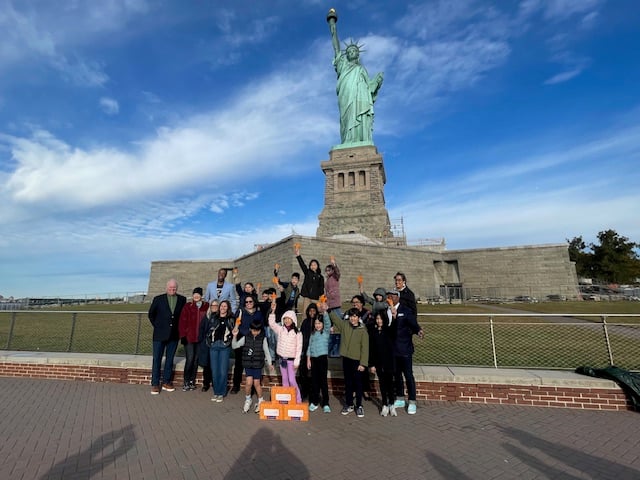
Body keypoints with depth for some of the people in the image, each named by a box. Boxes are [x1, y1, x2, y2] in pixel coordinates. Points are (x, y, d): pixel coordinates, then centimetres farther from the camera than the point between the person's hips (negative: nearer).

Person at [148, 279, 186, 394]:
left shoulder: (182, 299, 1)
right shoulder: (158, 299, -3)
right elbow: (151, 314, 7)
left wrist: (178, 327, 4)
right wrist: (157, 326, 4)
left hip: (174, 335, 2)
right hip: (160, 334, -2)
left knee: (170, 359, 11)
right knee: (157, 359, 3)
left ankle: (166, 382, 22)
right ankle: (155, 384, 13)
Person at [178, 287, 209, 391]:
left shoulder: (206, 307, 0)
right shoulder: (188, 306, -2)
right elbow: (182, 321, -3)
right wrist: (183, 335, -8)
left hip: (200, 338, 2)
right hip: (189, 337, -2)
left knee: (196, 360, 9)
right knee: (189, 359, -4)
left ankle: (192, 381, 22)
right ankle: (186, 382, 11)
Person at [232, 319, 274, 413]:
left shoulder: (263, 339, -4)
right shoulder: (245, 338, -2)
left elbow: (266, 352, 0)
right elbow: (234, 346, -4)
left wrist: (269, 364, -6)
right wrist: (235, 336, -19)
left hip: (258, 364, -1)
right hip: (248, 364, 1)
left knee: (257, 383, 5)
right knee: (249, 382, -8)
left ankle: (260, 401, 29)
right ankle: (247, 400, 20)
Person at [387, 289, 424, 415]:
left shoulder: (406, 310, -8)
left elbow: (413, 324, -15)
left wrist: (418, 331, -34)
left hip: (404, 349, -5)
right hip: (392, 349, 5)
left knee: (408, 375, 3)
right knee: (397, 374, 17)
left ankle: (412, 403, 17)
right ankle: (400, 400, 32)